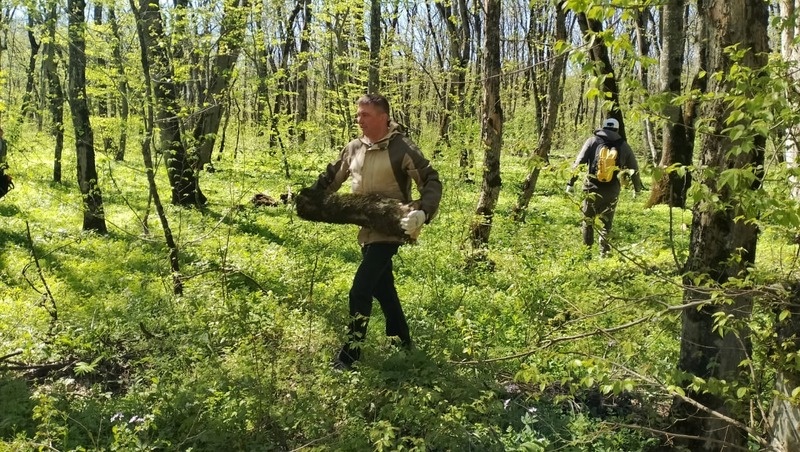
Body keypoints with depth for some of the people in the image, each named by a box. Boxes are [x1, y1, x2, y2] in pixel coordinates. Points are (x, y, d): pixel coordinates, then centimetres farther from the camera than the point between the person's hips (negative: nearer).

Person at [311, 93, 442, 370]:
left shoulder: (402, 149, -14)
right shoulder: (354, 148, 5)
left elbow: (432, 182, -13)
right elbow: (330, 179, 17)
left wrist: (422, 213, -29)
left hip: (390, 231, -7)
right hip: (367, 230, 7)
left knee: (360, 292, -12)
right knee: (383, 289, 18)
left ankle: (350, 355, 0)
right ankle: (400, 342, 35)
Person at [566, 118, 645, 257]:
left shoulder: (593, 141, 2)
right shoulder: (624, 146, 7)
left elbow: (578, 163, -6)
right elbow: (634, 169, 15)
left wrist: (571, 183, -3)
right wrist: (637, 188, 28)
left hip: (593, 188, -1)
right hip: (612, 191, 1)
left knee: (588, 219, 15)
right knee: (606, 222, 12)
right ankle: (604, 252, 10)